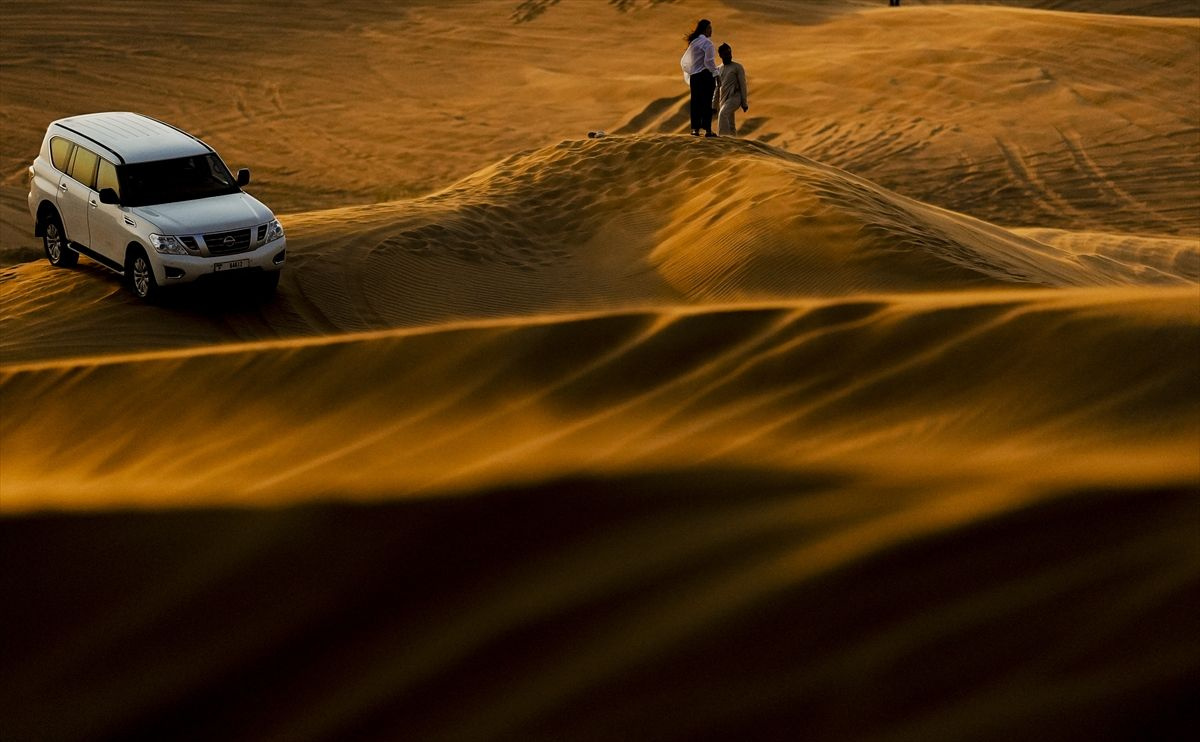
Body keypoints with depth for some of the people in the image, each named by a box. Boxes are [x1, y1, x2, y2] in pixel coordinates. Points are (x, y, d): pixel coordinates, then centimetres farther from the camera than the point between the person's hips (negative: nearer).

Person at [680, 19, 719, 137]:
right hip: (705, 75, -7)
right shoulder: (706, 42, -10)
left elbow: (684, 61, 19)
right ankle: (707, 129, -8)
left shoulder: (693, 42, 16)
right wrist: (715, 75, -11)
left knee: (696, 102, 9)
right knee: (707, 103, -6)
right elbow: (709, 61, -17)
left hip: (694, 77, 7)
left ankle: (695, 128, 8)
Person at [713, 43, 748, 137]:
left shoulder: (737, 67, 0)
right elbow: (717, 88, 21)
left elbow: (742, 85, -3)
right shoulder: (719, 69, 16)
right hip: (724, 99, 6)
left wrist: (744, 103, -8)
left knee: (723, 113, -30)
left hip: (734, 97, -6)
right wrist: (714, 105, 18)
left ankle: (723, 136, -40)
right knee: (730, 126, 7)